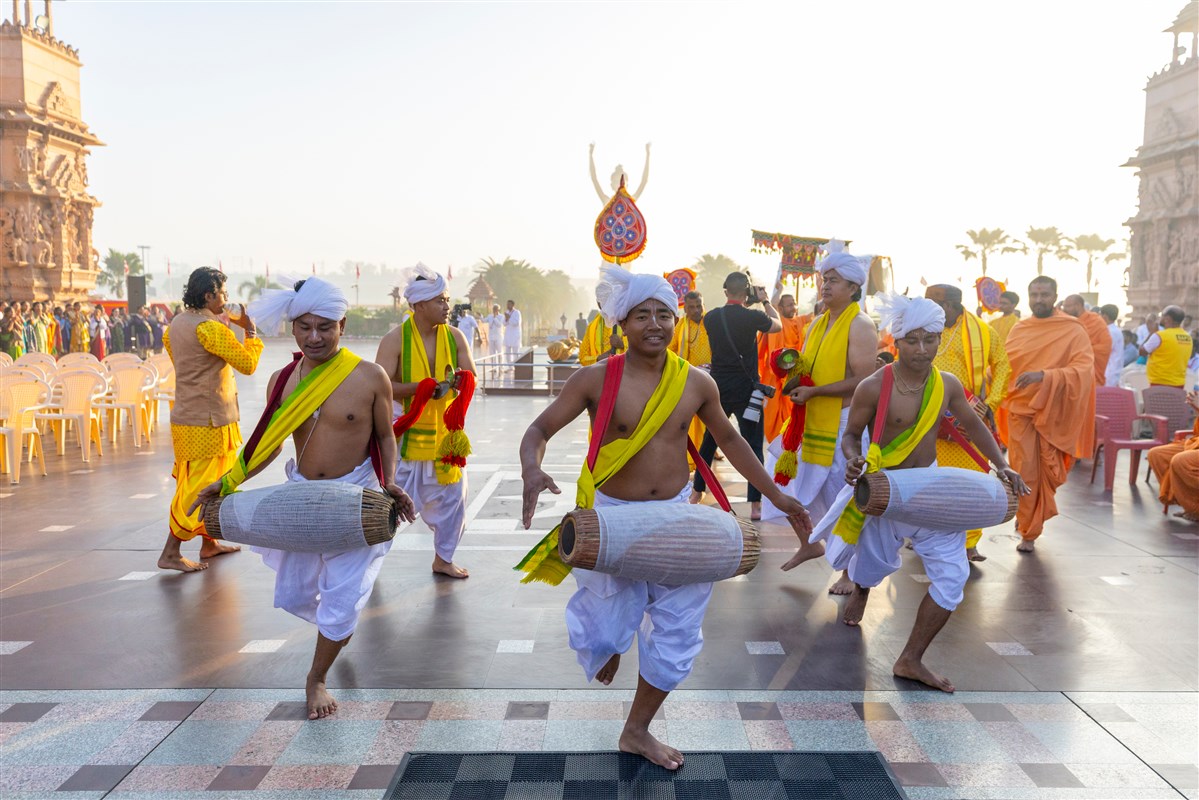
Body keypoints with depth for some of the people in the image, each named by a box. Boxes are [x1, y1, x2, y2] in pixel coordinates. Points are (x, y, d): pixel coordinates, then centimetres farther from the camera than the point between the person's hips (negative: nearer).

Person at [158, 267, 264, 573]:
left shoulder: (178, 324, 8)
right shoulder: (210, 328, -20)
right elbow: (248, 364, -16)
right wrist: (251, 331, -3)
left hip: (187, 416, 10)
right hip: (207, 422, -10)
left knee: (212, 484, 19)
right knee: (197, 489, -3)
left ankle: (209, 544, 29)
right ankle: (170, 554, 2)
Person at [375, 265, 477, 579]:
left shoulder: (454, 336, 0)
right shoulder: (395, 340, -12)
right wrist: (419, 387, -28)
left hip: (445, 431, 4)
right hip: (406, 432, -4)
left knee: (452, 496, 10)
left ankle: (443, 559, 27)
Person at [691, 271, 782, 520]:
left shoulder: (710, 318, -1)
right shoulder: (753, 317, -11)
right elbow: (778, 325, 9)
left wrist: (745, 305, 24)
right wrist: (765, 301, 21)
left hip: (718, 387, 4)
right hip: (745, 390, -4)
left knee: (709, 440, 18)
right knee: (753, 446, 1)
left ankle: (697, 492, 27)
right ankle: (755, 505, -2)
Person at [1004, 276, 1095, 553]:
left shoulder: (1073, 331, -4)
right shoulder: (1019, 329, 7)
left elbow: (1084, 369, -16)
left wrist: (1045, 376, -27)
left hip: (1055, 412, -1)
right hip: (1021, 409, 2)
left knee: (1049, 472, 7)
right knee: (1025, 472, 0)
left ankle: (1029, 520, 33)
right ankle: (1028, 532, 15)